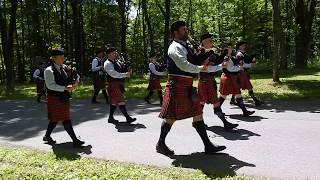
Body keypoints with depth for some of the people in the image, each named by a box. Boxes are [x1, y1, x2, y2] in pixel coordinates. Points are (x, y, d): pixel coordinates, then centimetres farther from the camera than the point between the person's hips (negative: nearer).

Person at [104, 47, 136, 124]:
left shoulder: (116, 61, 15)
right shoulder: (108, 64, -12)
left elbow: (121, 70, 24)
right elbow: (113, 74, -24)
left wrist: (128, 71, 2)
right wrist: (125, 74, -23)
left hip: (119, 84, 9)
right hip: (113, 84, -9)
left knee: (114, 101, 14)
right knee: (120, 102, -9)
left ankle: (111, 117, 24)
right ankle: (128, 118, -7)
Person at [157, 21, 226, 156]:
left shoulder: (183, 46, 19)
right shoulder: (176, 47, -12)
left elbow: (190, 63, 20)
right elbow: (184, 65, -24)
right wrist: (200, 69, -11)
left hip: (187, 85, 10)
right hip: (177, 85, -10)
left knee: (197, 114, 8)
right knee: (172, 116, 0)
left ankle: (208, 145, 13)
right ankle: (160, 144, 17)